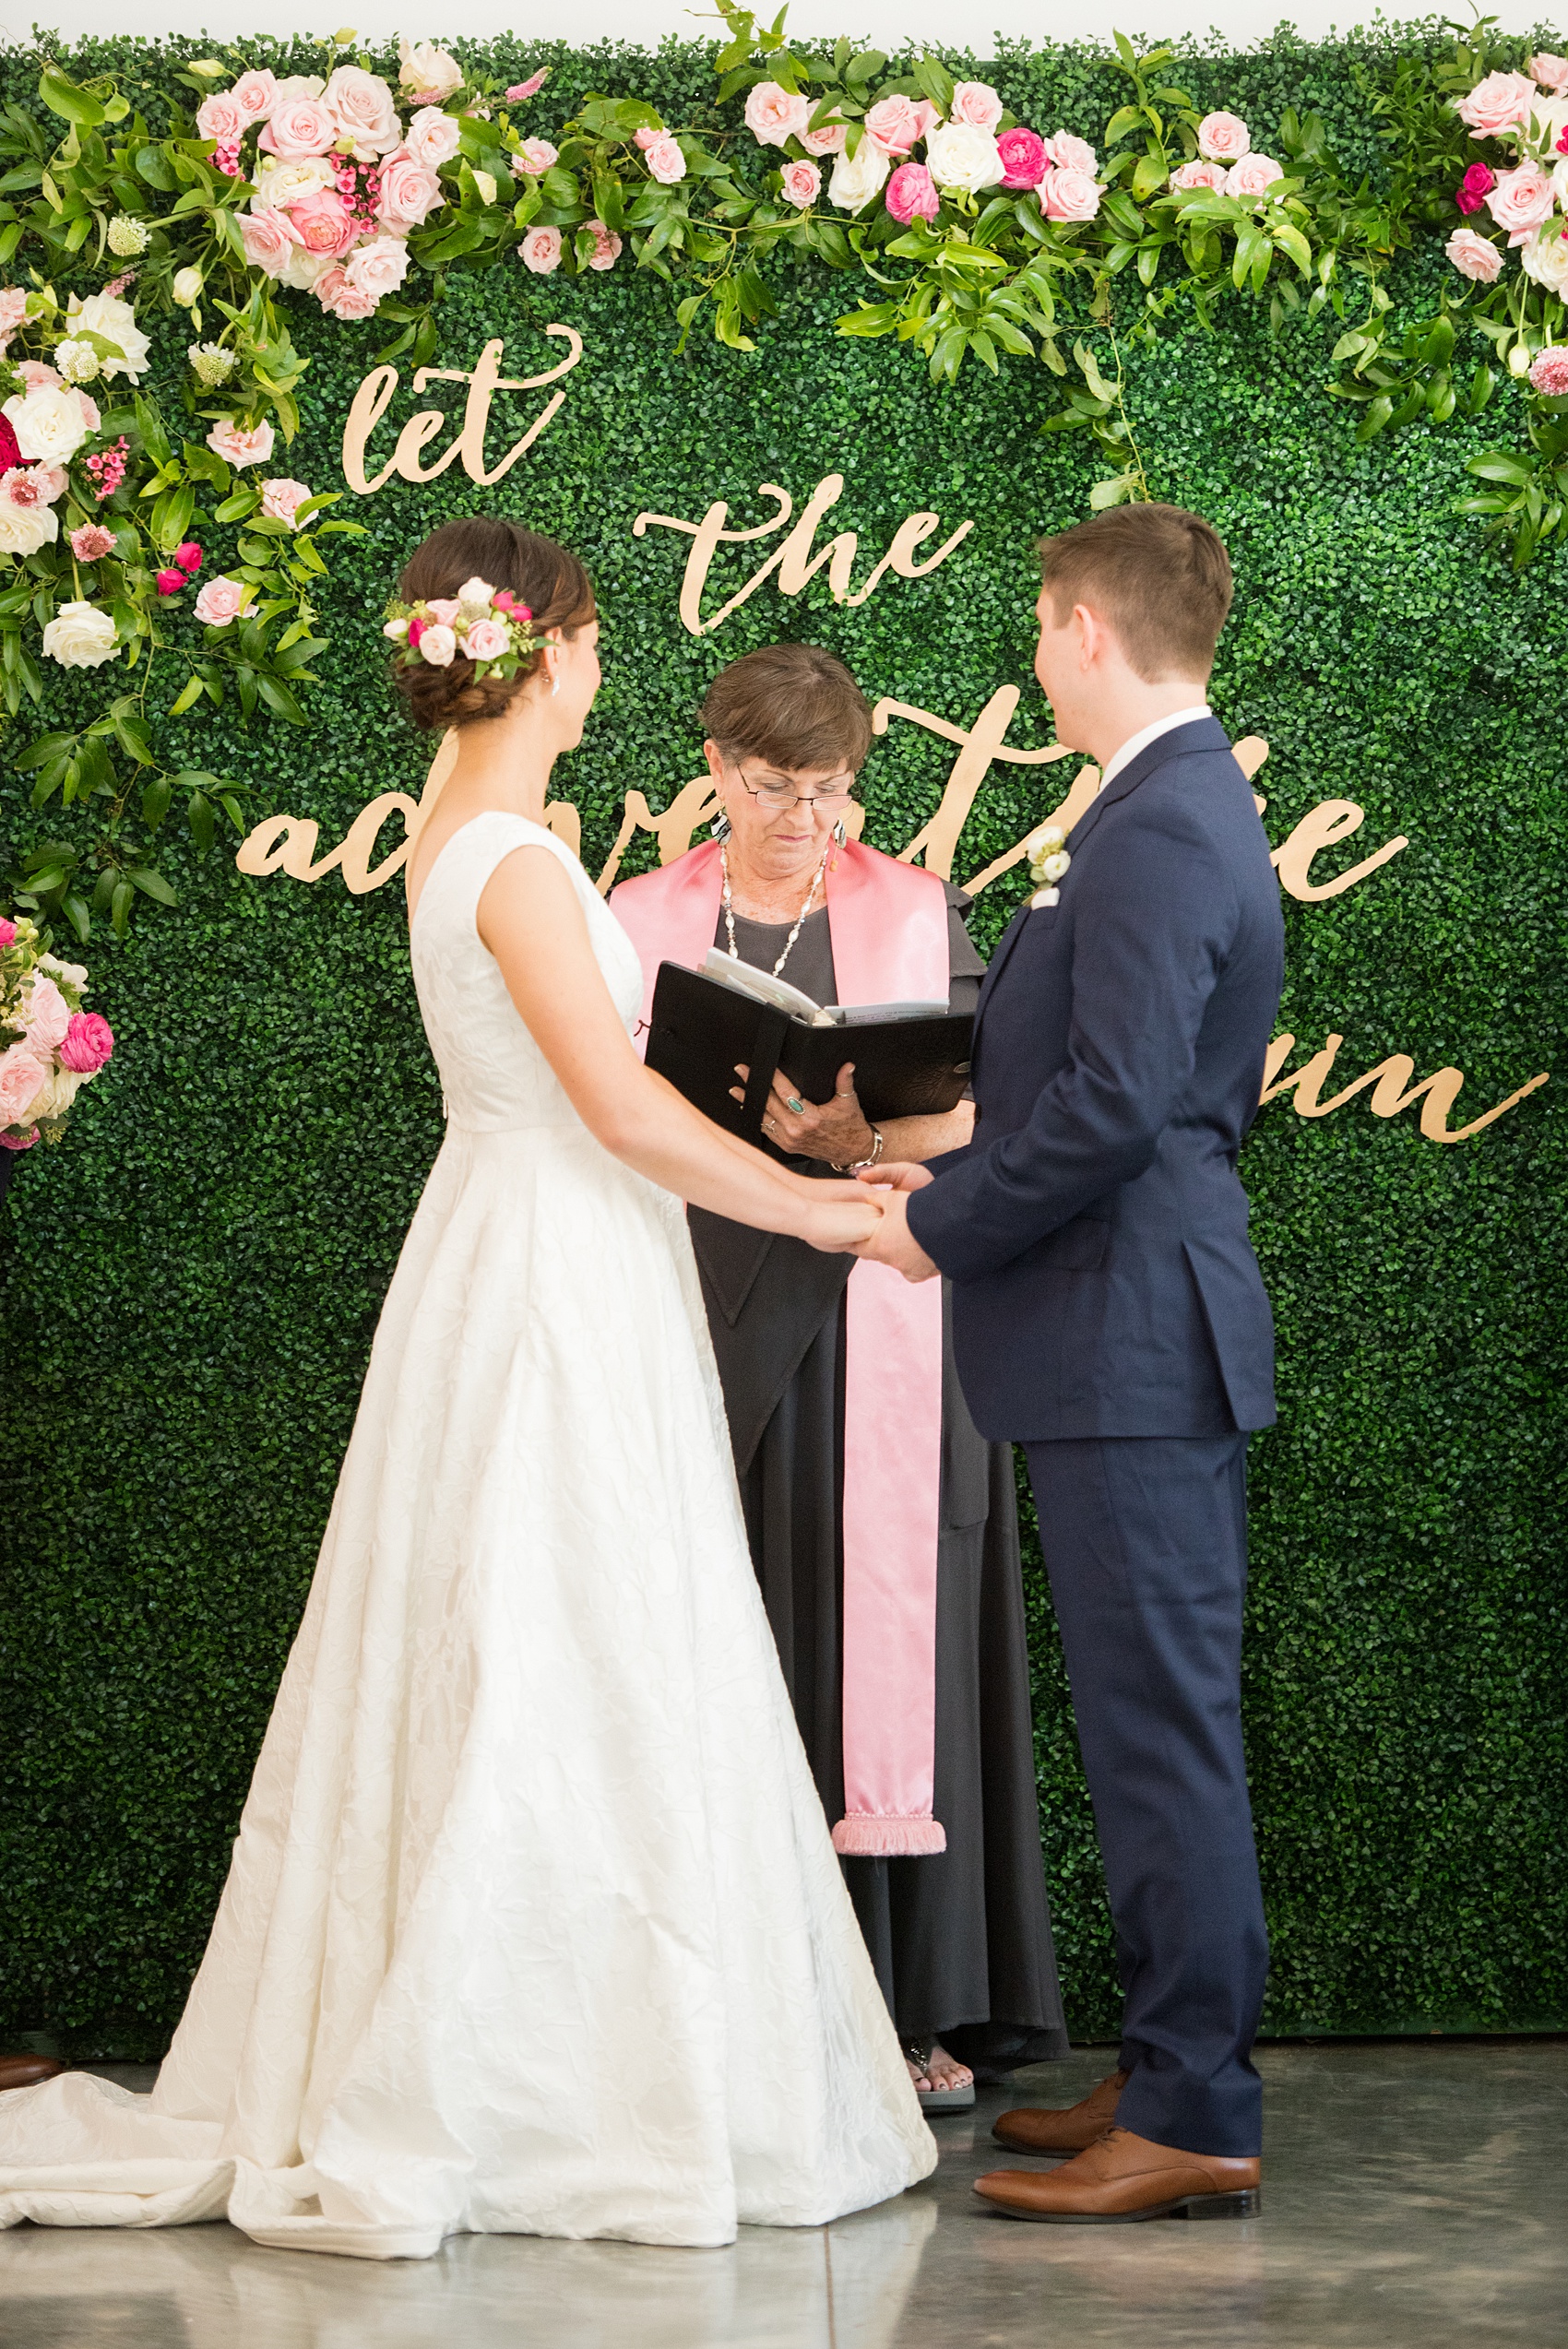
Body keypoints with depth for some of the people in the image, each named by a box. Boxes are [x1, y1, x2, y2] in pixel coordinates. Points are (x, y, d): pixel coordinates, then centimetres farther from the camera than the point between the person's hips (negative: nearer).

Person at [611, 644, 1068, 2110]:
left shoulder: (915, 912, 7)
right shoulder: (646, 922, 9)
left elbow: (964, 1118, 0)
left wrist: (854, 1134, -20)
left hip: (881, 1326, -1)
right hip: (717, 1316, 1)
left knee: (894, 1648, -3)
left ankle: (926, 2007, 3)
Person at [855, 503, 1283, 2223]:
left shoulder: (1159, 833, -17)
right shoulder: (1192, 810, 16)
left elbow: (1113, 1101, -24)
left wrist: (943, 1222, -11)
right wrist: (962, 1186, 15)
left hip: (1128, 1340, -11)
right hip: (1145, 1332, 11)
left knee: (1160, 1727, -6)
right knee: (1162, 1724, 15)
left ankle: (1193, 2126, 0)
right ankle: (1183, 2068, 24)